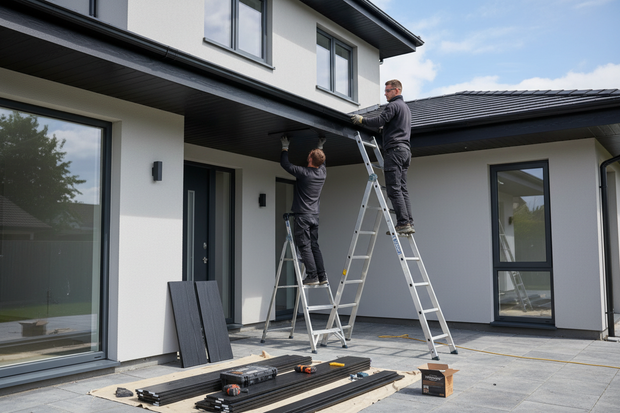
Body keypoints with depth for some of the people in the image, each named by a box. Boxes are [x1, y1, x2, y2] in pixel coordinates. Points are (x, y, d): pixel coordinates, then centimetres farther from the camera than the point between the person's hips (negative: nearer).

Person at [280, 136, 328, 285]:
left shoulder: (304, 173, -14)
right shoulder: (323, 172, 5)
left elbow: (285, 163, -3)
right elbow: (321, 162, 30)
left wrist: (285, 147, 12)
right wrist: (320, 147, 43)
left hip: (303, 215, -7)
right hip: (315, 215, 7)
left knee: (305, 246, -4)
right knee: (314, 246, 10)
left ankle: (312, 276, -7)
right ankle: (322, 276, 8)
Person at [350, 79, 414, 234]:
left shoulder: (393, 105, -4)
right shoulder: (406, 107, 27)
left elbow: (379, 121, -16)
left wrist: (361, 119, -6)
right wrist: (383, 126, 29)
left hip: (394, 149, -10)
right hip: (405, 149, 10)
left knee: (394, 189, -11)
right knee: (402, 188, 7)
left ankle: (403, 223, -16)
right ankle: (409, 223, 2)